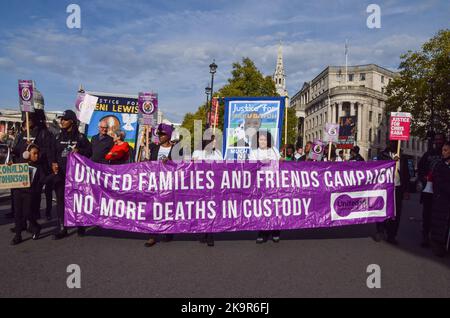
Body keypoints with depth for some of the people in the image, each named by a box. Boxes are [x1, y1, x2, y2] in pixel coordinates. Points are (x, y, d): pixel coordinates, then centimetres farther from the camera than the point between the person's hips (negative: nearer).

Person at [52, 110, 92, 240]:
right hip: (60, 173, 3)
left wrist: (79, 151, -16)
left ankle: (80, 226, 18)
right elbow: (52, 153, 11)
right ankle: (61, 229, 9)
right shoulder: (58, 137, 11)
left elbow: (89, 151, 2)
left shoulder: (80, 137, 2)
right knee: (61, 201, 3)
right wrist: (53, 163, -7)